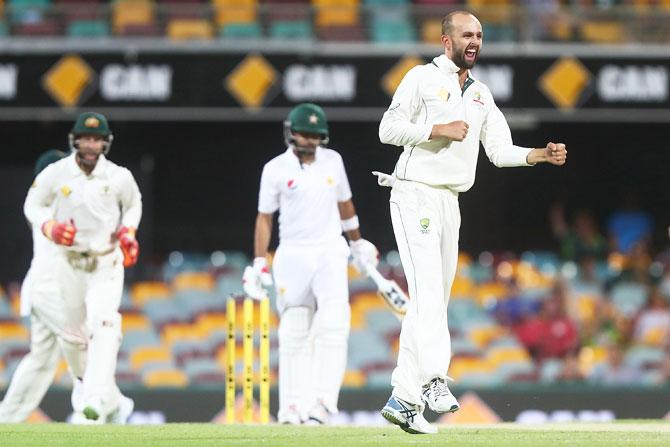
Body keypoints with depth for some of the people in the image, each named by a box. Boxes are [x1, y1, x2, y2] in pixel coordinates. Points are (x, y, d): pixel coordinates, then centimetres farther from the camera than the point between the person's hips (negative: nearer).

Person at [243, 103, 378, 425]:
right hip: (292, 255, -1)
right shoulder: (276, 169, -1)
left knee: (333, 322, -17)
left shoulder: (332, 161, 7)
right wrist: (259, 263, -5)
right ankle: (292, 406, 5)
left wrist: (358, 244, 27)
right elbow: (264, 217, 1)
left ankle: (322, 399, -23)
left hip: (330, 252, 1)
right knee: (294, 332, 0)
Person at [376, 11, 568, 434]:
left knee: (433, 300, 5)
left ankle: (403, 399, 7)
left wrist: (542, 155, -3)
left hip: (450, 204, 7)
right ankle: (434, 380, -33)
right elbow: (389, 129, -9)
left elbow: (500, 151, 13)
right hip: (415, 196, -7)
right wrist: (439, 130, -15)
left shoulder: (481, 95, 18)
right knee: (428, 288, -21)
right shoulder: (423, 78, -2)